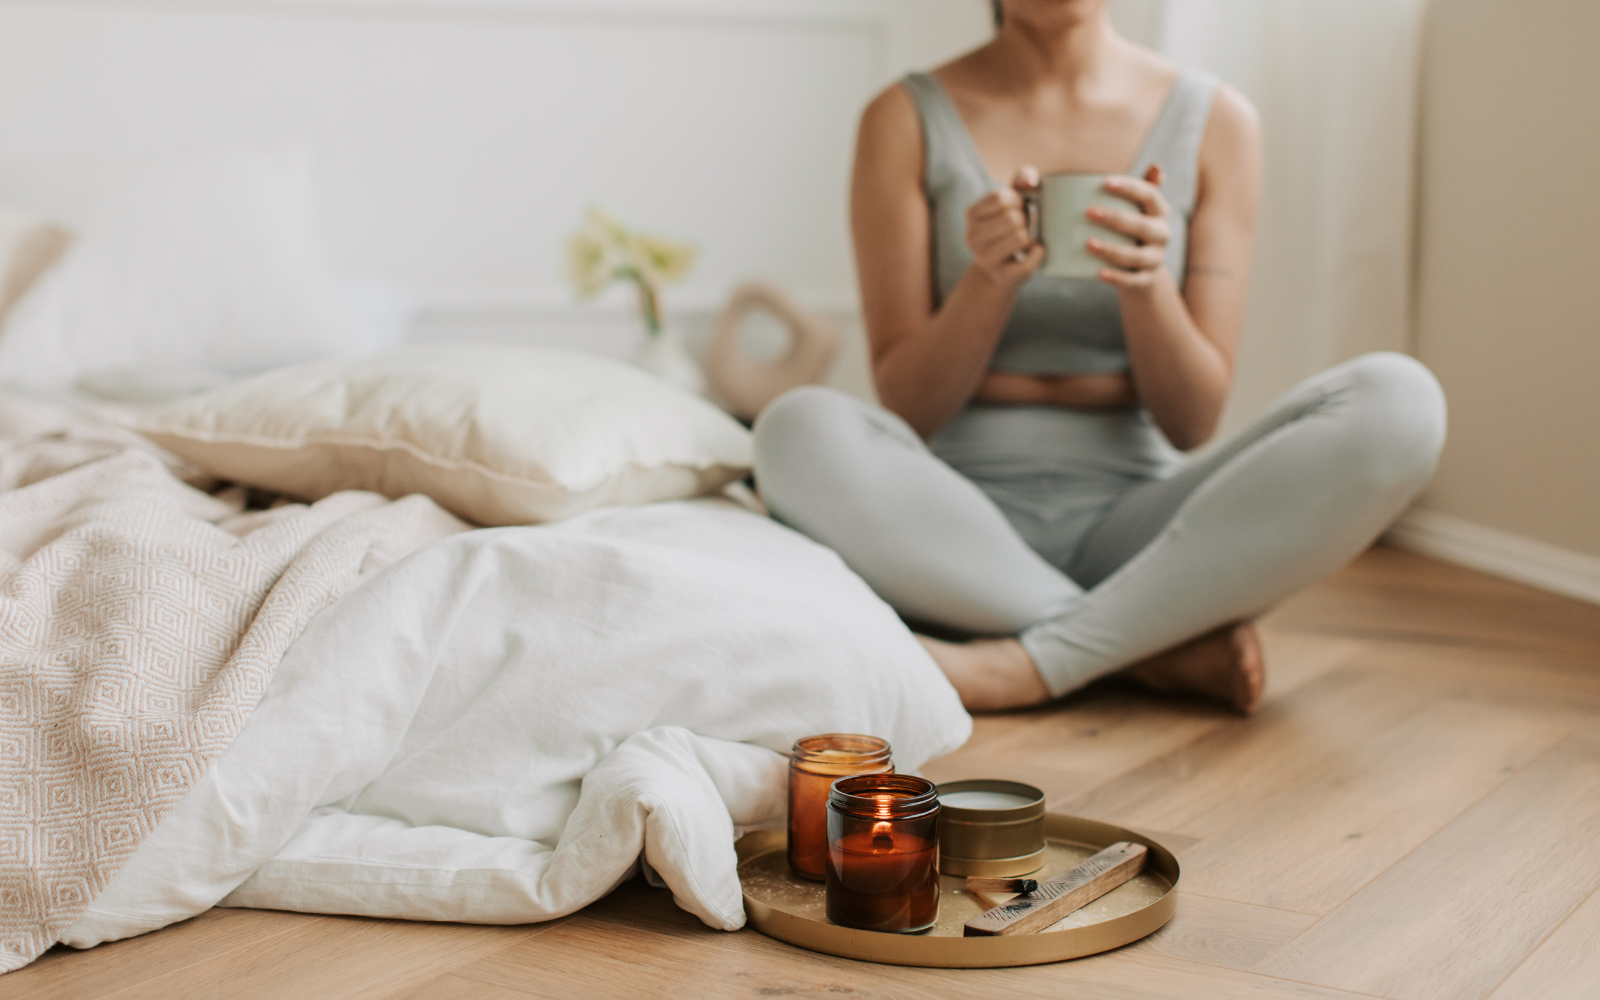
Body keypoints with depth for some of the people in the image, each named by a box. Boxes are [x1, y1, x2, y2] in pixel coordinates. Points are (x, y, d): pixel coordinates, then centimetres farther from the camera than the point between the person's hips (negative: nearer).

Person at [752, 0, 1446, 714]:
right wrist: (990, 281, -21)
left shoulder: (1215, 121, 3)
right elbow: (906, 410, -4)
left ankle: (1027, 665, -23)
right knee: (802, 432, -33)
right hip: (959, 529, -1)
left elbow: (1192, 423, -1)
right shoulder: (908, 120, 0)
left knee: (1397, 400, -23)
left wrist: (1148, 284, -20)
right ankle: (1175, 646, -20)